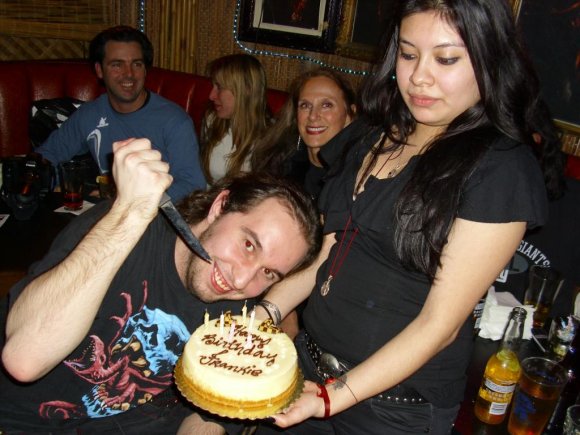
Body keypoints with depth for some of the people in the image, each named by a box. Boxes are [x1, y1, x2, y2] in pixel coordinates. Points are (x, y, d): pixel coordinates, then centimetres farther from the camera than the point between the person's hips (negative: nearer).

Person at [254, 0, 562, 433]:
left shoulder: (503, 169, -17)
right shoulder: (371, 134, 3)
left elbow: (438, 325, -18)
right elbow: (329, 246, 6)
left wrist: (334, 397, -21)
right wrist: (267, 309, -6)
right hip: (308, 362, 6)